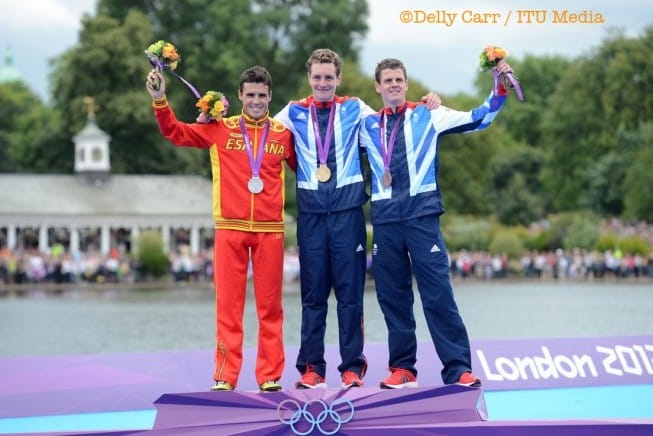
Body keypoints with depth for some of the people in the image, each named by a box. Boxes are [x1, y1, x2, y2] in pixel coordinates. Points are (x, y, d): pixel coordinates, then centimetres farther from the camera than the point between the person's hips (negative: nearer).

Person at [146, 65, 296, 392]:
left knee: (270, 305, 4)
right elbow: (174, 132, 6)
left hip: (269, 230, 1)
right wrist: (159, 99, -6)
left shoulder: (283, 134, 7)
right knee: (228, 304, 1)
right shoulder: (220, 129, 5)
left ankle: (270, 375, 11)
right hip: (230, 228, 0)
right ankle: (225, 376, 5)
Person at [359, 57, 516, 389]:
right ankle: (402, 368, 15)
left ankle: (458, 370, -5)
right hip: (385, 220, 3)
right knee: (392, 296, 5)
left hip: (422, 215, -3)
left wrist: (500, 89, -7)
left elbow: (478, 118, 3)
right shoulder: (368, 125, 15)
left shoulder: (428, 117, 8)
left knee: (438, 294, -7)